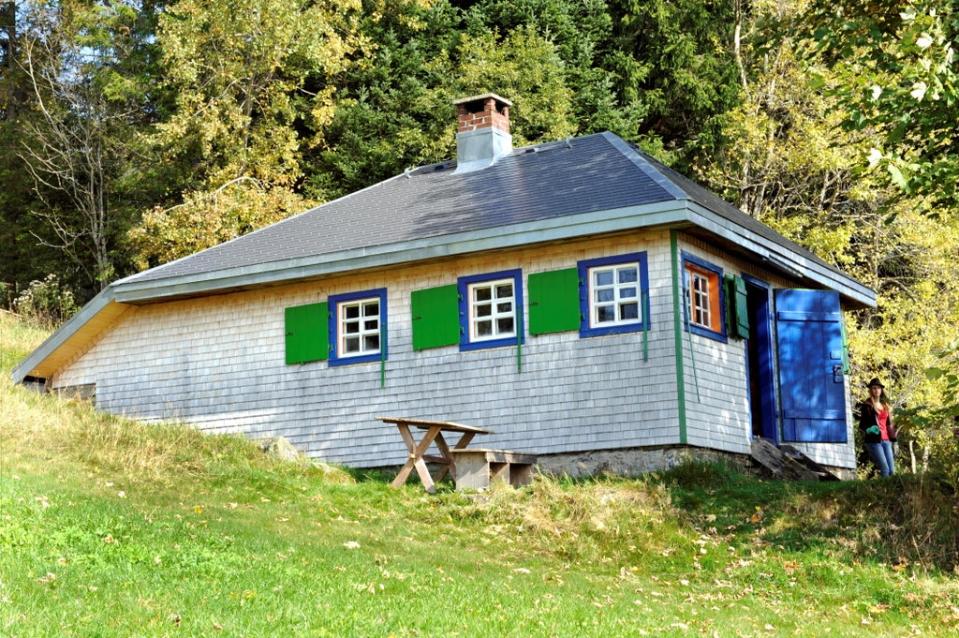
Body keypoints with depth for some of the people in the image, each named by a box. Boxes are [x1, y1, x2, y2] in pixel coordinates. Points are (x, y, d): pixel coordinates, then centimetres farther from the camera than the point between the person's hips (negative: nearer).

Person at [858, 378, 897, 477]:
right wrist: (868, 429, -22)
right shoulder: (866, 405, -1)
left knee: (892, 470, -1)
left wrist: (893, 437, 14)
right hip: (874, 440, -6)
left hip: (886, 440, 6)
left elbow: (889, 423, 21)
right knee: (885, 469, -14)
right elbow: (862, 424, -2)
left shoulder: (885, 405, 17)